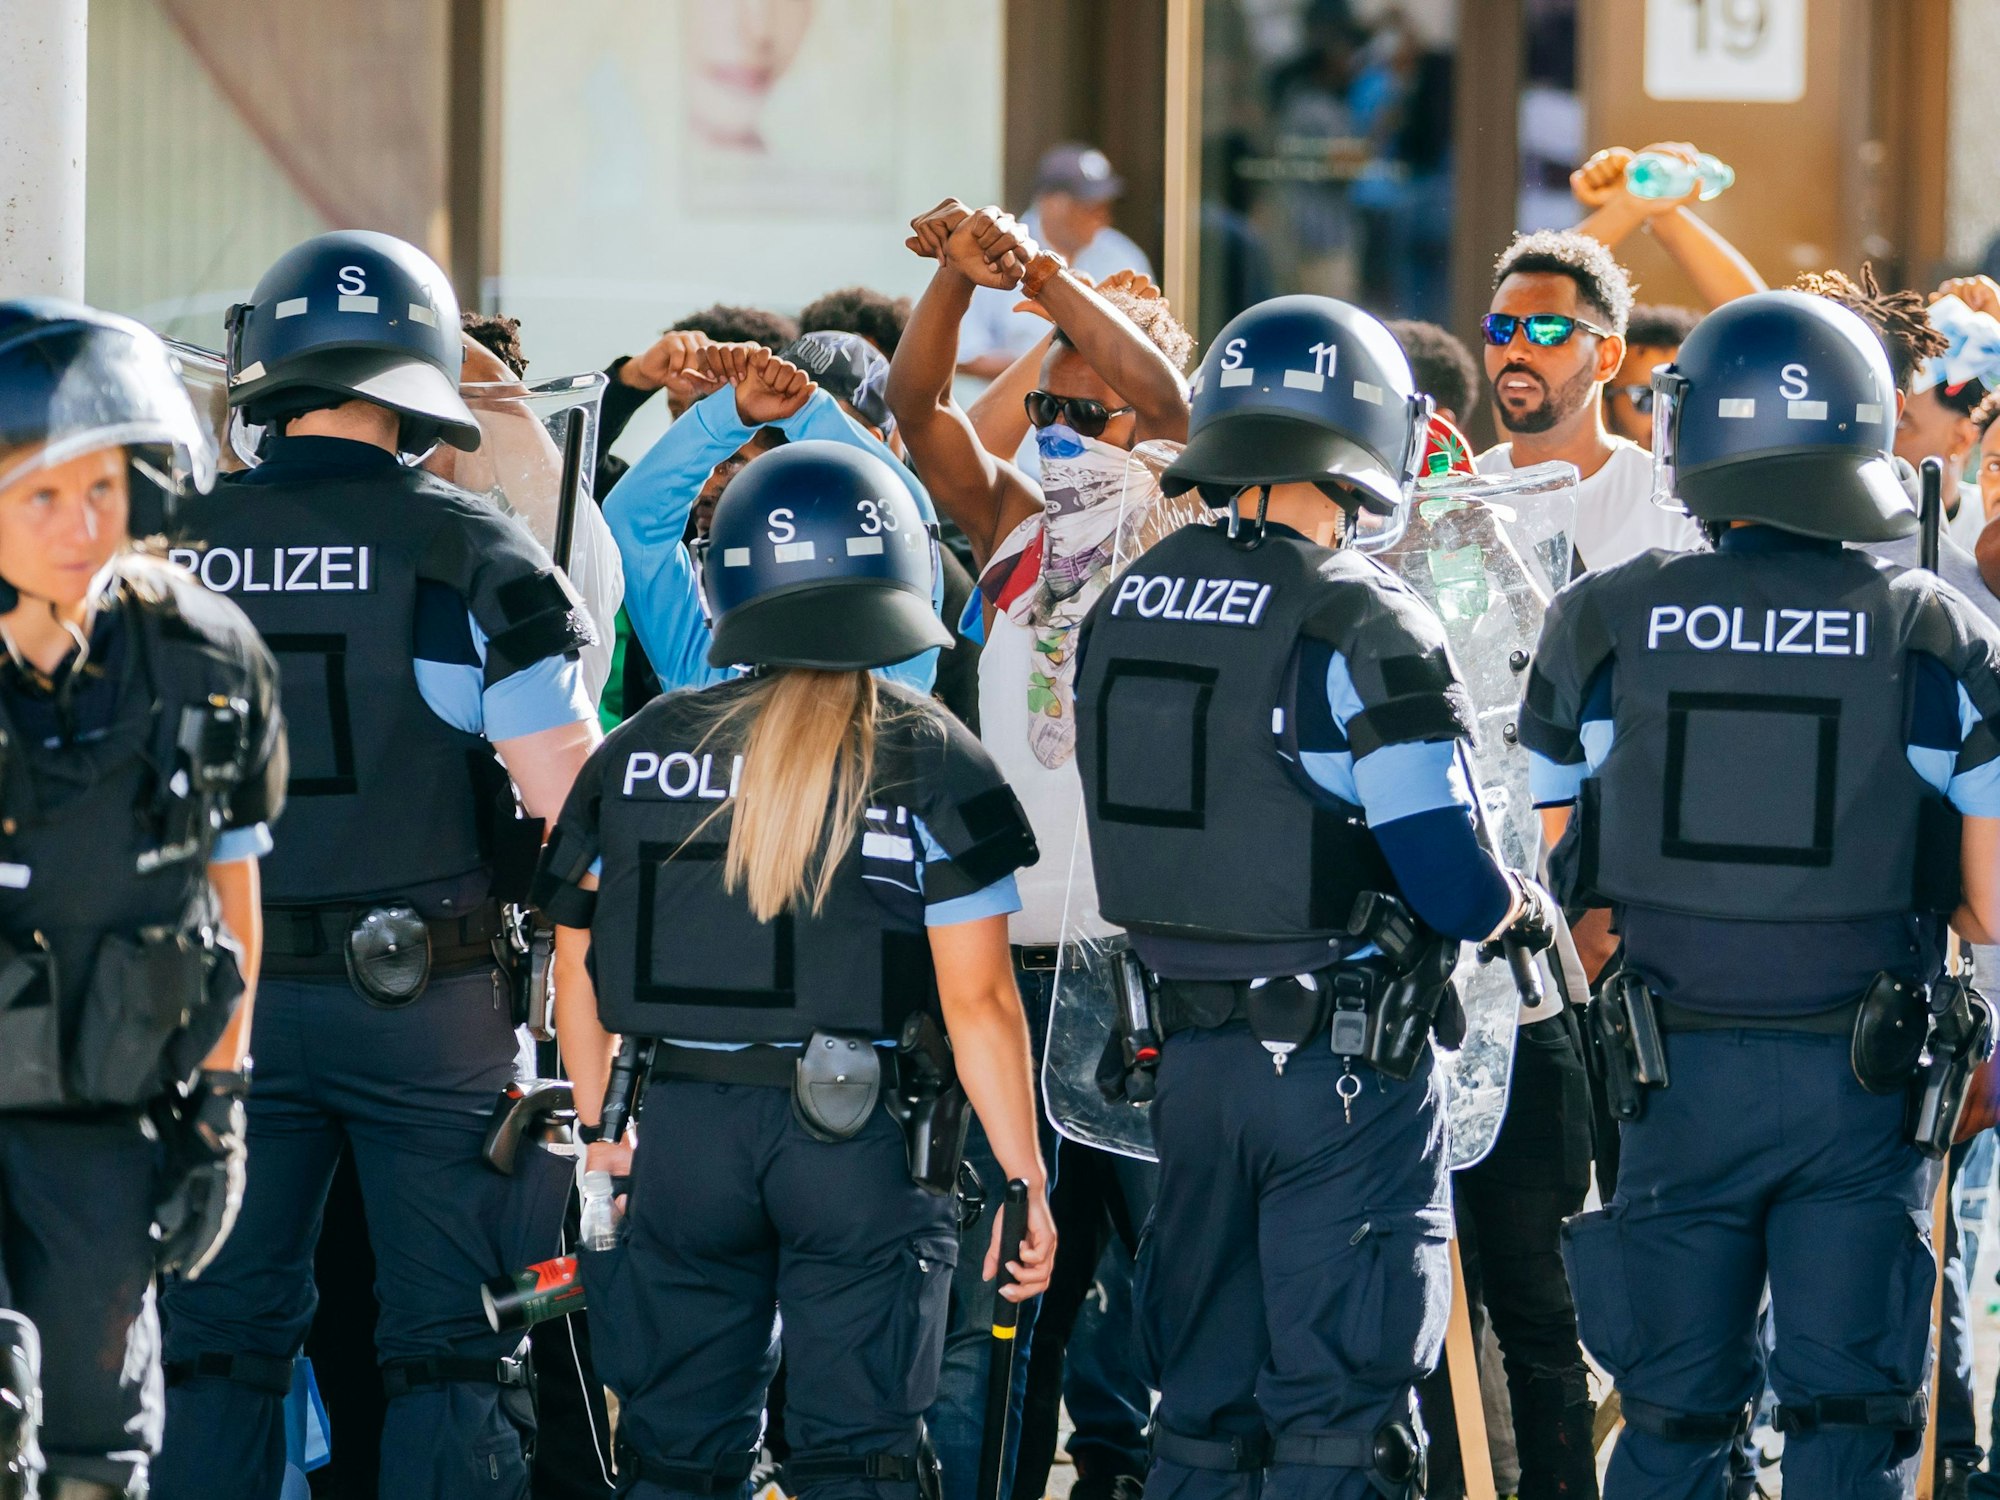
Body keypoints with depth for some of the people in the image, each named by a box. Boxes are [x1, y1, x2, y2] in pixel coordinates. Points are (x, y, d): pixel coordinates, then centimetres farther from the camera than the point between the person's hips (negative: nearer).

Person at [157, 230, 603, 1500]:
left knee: (222, 1342, 10)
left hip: (231, 998, 3)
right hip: (428, 1008, -3)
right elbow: (571, 785, -12)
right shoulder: (461, 550, -11)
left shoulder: (181, 549, 0)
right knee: (452, 1346, 3)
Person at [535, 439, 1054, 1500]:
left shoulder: (641, 753, 4)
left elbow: (578, 962, 10)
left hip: (685, 1127, 3)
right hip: (862, 1135, -3)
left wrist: (596, 1132, 22)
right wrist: (1023, 1181, -3)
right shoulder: (931, 763, -5)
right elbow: (977, 1002, -9)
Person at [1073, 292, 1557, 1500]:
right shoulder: (1360, 623, -16)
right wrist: (1526, 910, 3)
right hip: (1343, 1073, -6)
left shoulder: (1125, 611, 5)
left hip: (1186, 1053, 6)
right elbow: (1453, 885, -18)